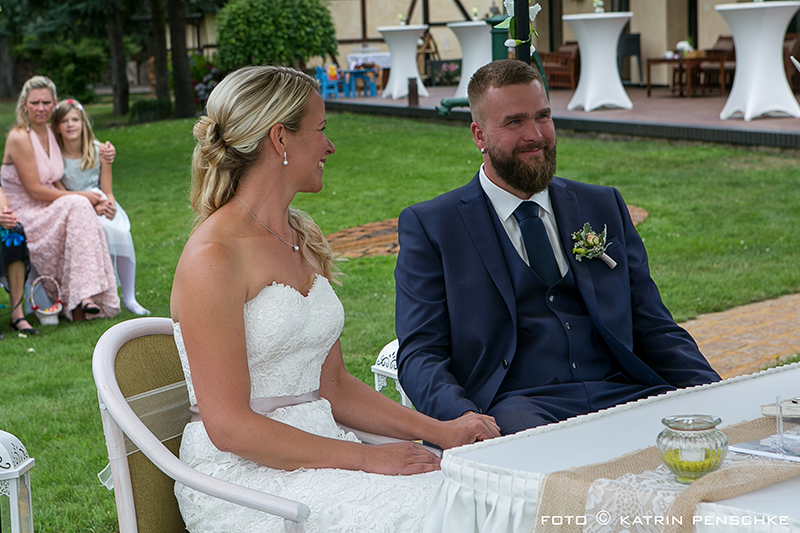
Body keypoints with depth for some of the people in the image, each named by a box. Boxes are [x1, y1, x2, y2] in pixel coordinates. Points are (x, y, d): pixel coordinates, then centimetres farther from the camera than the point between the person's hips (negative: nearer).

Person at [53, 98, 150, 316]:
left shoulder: (98, 151, -2)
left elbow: (107, 192, 1)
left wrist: (109, 207, -23)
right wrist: (92, 206, -23)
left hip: (102, 207, 2)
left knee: (121, 232, -29)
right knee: (104, 229, -34)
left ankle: (129, 298, -19)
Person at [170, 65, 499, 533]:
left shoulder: (305, 240, 13)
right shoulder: (213, 257, -14)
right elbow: (229, 426, -17)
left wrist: (438, 431, 3)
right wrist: (365, 458, -17)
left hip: (315, 450, 8)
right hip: (242, 475, -8)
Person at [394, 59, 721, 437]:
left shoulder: (604, 207, 20)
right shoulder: (429, 227, 8)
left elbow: (654, 330, 18)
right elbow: (419, 354, 0)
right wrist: (463, 417, -22)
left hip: (623, 394, 4)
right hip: (517, 407, -4)